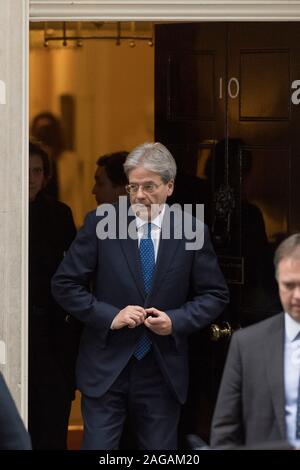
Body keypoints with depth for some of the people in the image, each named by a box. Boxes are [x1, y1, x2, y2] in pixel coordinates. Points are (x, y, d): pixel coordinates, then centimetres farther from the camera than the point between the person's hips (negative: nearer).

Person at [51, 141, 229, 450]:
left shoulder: (193, 232, 0)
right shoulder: (100, 223, -3)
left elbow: (214, 295, 7)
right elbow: (64, 285, -1)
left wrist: (177, 320, -10)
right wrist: (109, 316, -12)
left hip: (163, 372, 1)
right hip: (106, 368, -1)